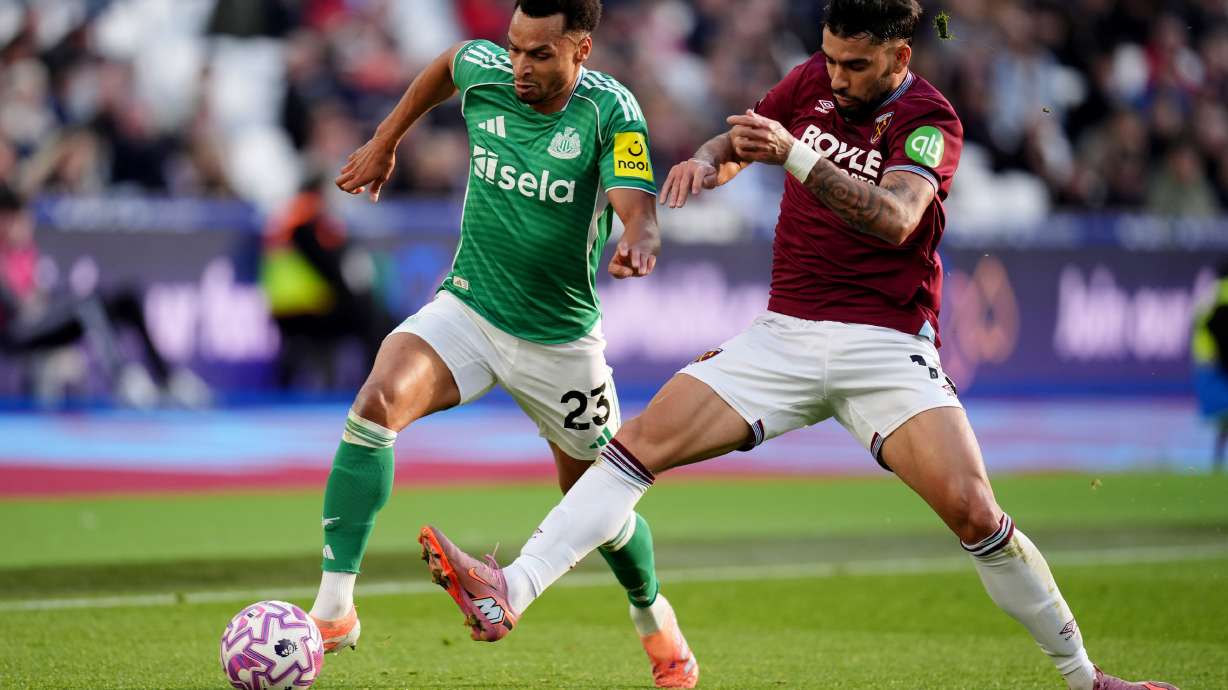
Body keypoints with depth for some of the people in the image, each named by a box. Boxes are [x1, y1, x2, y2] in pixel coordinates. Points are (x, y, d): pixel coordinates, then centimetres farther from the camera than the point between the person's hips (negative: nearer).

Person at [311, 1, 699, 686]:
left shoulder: (610, 110, -19)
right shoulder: (483, 71, -8)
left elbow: (638, 211, -30)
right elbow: (444, 67, 17)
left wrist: (638, 246, -53)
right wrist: (385, 141, 21)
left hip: (561, 338, -2)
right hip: (468, 307, 2)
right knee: (379, 400, -28)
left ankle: (653, 615, 45)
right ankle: (334, 609, -28)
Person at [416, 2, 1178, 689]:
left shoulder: (930, 121, -9)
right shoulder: (813, 82, 7)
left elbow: (894, 219, -28)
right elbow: (736, 143, 20)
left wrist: (796, 155, -40)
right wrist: (706, 160, -6)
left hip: (886, 346, -4)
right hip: (785, 336, 4)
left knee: (973, 511, -19)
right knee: (643, 439, -13)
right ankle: (509, 593, -22)